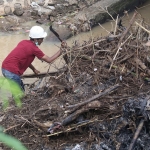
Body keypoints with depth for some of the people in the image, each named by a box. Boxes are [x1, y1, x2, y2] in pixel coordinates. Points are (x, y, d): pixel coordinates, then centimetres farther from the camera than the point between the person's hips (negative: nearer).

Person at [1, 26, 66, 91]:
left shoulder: (24, 42, 10)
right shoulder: (34, 48, -13)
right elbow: (49, 60, -6)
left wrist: (33, 69, 20)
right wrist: (61, 51, 0)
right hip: (12, 72, -9)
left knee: (21, 88, 24)